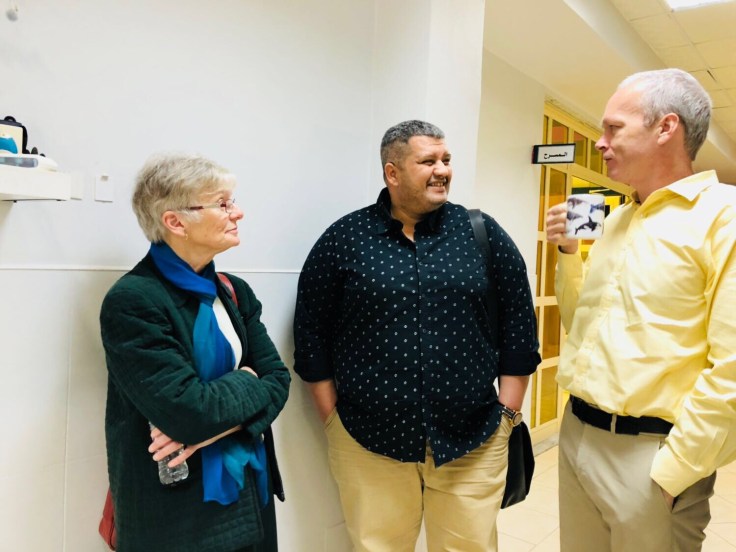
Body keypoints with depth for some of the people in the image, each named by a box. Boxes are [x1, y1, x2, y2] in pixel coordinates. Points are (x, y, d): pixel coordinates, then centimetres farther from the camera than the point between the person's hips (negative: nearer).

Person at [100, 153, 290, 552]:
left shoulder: (234, 291, 3)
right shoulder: (132, 301, -19)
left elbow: (277, 379, -2)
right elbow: (189, 411, -26)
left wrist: (215, 424, -18)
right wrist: (244, 381, -9)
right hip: (177, 510, -6)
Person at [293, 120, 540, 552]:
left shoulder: (483, 233, 2)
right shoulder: (344, 239, -2)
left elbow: (519, 326, 4)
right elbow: (312, 333, 1)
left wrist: (506, 414, 2)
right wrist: (333, 419, 0)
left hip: (473, 442, 1)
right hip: (368, 443, -1)